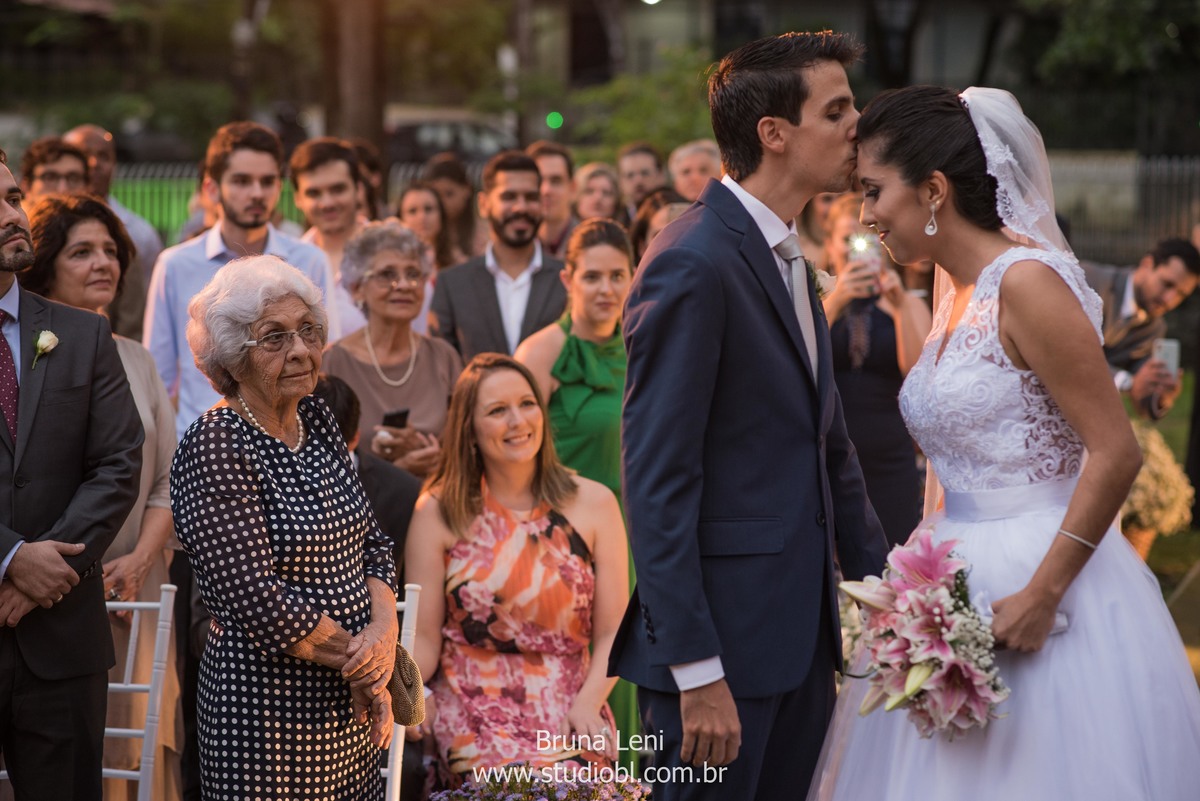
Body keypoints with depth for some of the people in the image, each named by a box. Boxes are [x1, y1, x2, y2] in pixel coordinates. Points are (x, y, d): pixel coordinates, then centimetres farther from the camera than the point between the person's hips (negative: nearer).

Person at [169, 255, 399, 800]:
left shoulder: (316, 420, 8)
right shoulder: (215, 446, -15)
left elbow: (372, 542, 11)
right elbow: (255, 600, -20)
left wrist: (383, 631, -8)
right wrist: (362, 662, -11)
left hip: (351, 708, 7)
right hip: (270, 708, -7)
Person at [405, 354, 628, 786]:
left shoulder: (592, 503, 6)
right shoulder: (439, 512, 4)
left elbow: (612, 633, 3)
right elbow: (424, 636, 1)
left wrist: (589, 701, -14)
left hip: (567, 706, 1)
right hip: (473, 709, -1)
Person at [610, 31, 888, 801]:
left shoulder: (787, 258, 15)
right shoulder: (693, 265, -15)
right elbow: (657, 480, -18)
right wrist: (696, 672, -20)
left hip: (802, 632, 9)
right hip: (724, 645, -9)